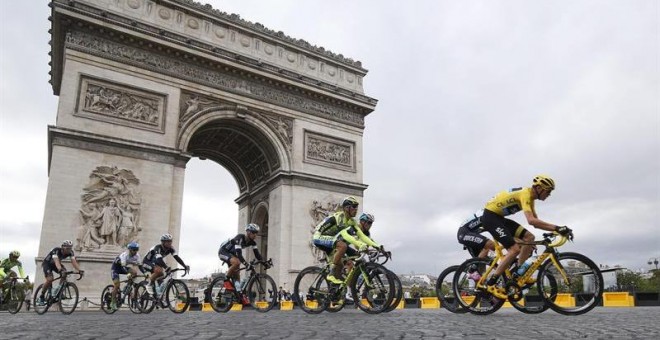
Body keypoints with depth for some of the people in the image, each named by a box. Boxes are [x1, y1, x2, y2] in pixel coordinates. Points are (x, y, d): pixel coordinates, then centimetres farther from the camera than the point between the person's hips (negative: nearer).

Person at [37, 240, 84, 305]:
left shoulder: (70, 252, -22)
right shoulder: (56, 250, -36)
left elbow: (74, 262, -31)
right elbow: (56, 261, -50)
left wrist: (79, 270, -47)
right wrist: (60, 270, -68)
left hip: (55, 264, 5)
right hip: (47, 263, -5)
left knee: (65, 274, -22)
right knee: (50, 279, -26)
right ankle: (41, 297, -8)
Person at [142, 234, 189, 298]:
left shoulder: (171, 249, -12)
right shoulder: (158, 248, -31)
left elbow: (177, 257, -22)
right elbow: (159, 260, -46)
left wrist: (185, 266, -36)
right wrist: (166, 267, -62)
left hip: (154, 262, 8)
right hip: (147, 262, -8)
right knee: (159, 271, -33)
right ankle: (150, 285, -12)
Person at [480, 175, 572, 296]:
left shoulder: (530, 197, 11)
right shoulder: (525, 194, -20)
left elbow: (536, 221, 14)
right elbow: (531, 220, -35)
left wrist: (555, 230, 1)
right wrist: (557, 228, -35)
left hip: (498, 217, 10)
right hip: (490, 216, -10)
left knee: (529, 237, 3)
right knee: (515, 249, -16)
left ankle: (518, 273, 9)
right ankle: (490, 284, -10)